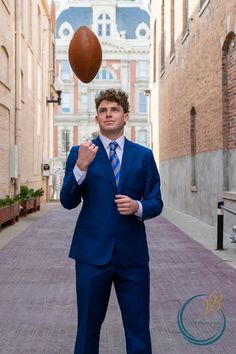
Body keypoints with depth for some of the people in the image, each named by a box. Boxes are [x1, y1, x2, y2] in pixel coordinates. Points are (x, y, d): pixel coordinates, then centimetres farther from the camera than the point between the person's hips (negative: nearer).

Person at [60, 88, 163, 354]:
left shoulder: (144, 155, 7)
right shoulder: (80, 153, 3)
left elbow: (156, 203, 7)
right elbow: (68, 202, -5)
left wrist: (138, 207, -15)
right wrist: (81, 166, -19)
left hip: (133, 253, 1)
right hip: (92, 252, -1)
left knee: (138, 327, 10)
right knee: (88, 326, 13)